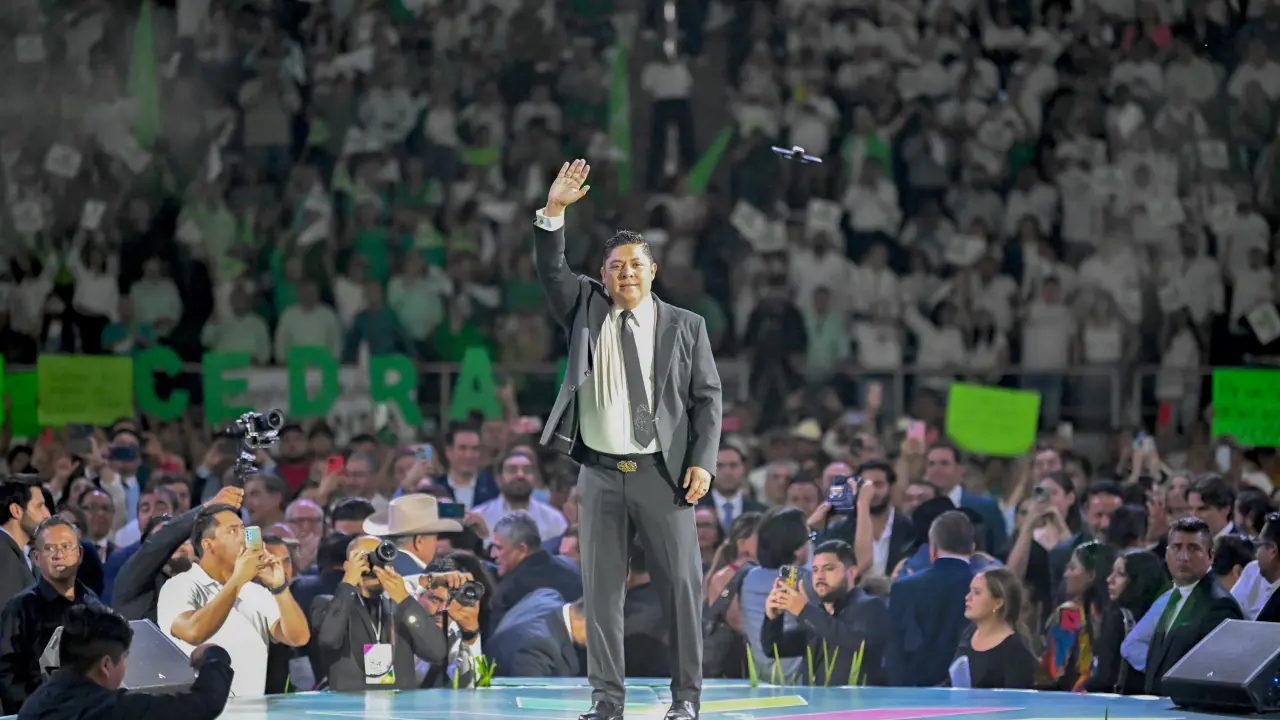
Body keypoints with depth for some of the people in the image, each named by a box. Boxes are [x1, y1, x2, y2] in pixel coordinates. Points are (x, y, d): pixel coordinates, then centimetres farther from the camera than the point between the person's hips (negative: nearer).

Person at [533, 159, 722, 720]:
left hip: (663, 474, -2)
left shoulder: (685, 327, 6)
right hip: (601, 474, 2)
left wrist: (703, 461, -9)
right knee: (600, 586, 2)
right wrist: (553, 211, -18)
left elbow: (707, 396, 3)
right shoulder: (586, 311, 10)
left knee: (681, 583, -3)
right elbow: (551, 271, -4)